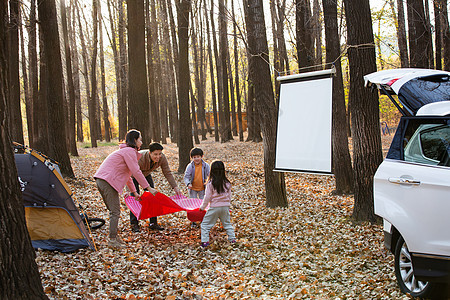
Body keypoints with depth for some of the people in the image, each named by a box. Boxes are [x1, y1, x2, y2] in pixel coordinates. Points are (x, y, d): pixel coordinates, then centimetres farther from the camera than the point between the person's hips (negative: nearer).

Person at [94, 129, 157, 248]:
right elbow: (136, 172, -13)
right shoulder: (130, 151, -7)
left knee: (114, 210, 17)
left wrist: (134, 192, 33)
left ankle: (114, 235, 23)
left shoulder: (125, 151, 26)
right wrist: (148, 188, -8)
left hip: (101, 179, 10)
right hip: (108, 181, -10)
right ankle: (112, 240, -4)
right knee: (115, 211, -6)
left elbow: (127, 175, 31)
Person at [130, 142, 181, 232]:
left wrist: (175, 187, -25)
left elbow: (168, 173, -18)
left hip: (146, 174, 5)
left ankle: (153, 223, 5)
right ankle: (134, 224, -7)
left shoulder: (162, 158, -26)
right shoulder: (140, 158, -41)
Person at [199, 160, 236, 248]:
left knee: (205, 224, 6)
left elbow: (207, 197, -8)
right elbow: (229, 196, 9)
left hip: (214, 207, -4)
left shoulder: (210, 183, -12)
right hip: (225, 207, 4)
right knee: (227, 223, 22)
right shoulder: (227, 183, 0)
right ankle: (232, 239, 21)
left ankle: (205, 241, -1)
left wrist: (202, 207, 4)